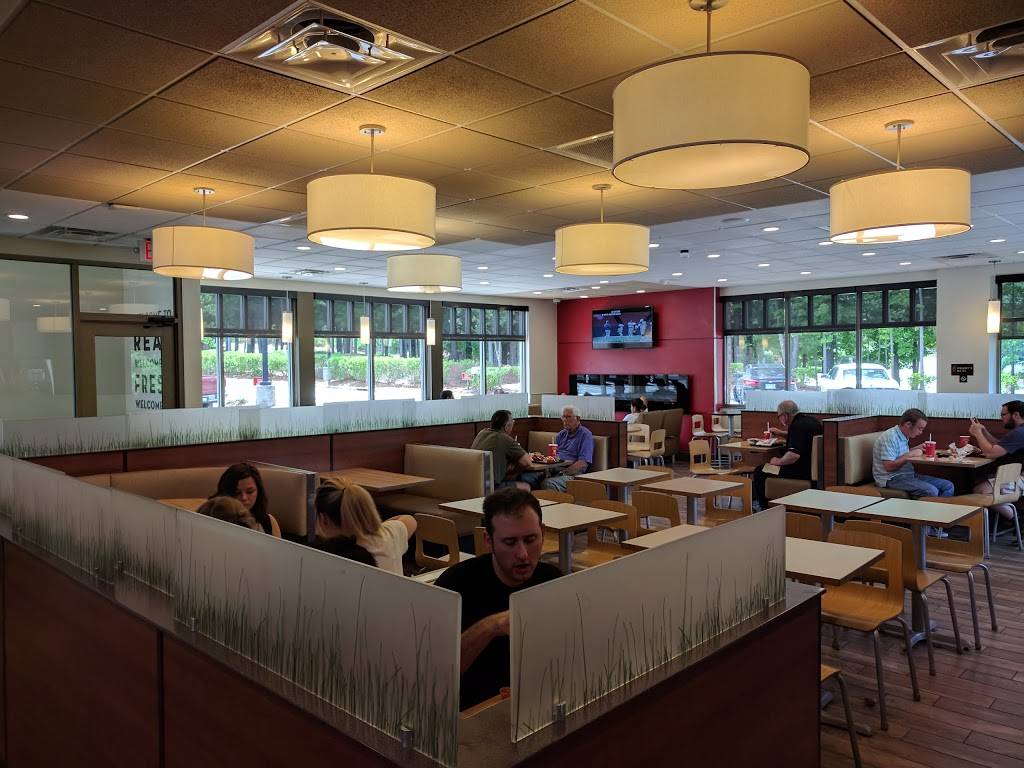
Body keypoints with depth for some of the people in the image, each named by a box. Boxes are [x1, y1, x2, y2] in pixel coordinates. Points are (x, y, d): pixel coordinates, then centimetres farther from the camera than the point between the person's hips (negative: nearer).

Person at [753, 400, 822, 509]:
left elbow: (794, 454, -33)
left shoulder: (797, 426, -22)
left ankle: (766, 509, 6)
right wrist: (781, 433, 26)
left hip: (802, 472, -11)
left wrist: (779, 461, -16)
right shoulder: (811, 420, 9)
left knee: (759, 472, -2)